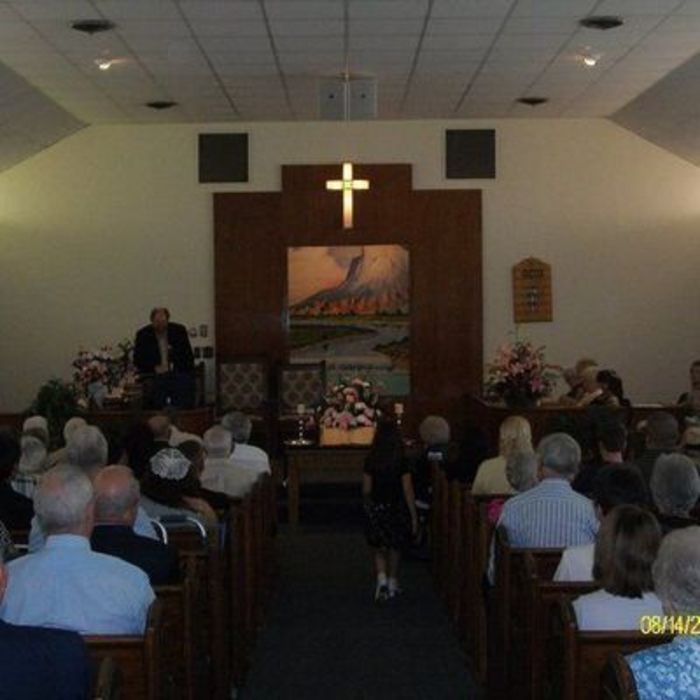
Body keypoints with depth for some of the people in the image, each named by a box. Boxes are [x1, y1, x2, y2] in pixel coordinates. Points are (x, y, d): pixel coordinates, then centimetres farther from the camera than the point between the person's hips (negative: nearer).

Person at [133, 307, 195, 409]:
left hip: (177, 372, 0)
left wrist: (174, 366, -7)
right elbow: (137, 360, 4)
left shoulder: (179, 331, 5)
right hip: (154, 375, 0)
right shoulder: (143, 334, 4)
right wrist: (154, 368, -10)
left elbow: (188, 355, 8)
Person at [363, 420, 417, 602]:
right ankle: (392, 584, 26)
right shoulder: (401, 461, -12)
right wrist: (414, 516, -3)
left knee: (379, 550, 11)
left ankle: (382, 579, -10)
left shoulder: (370, 460, -7)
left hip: (376, 510, 1)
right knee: (395, 549, 16)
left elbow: (366, 490, 0)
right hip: (397, 509, -1)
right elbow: (408, 491, -10)